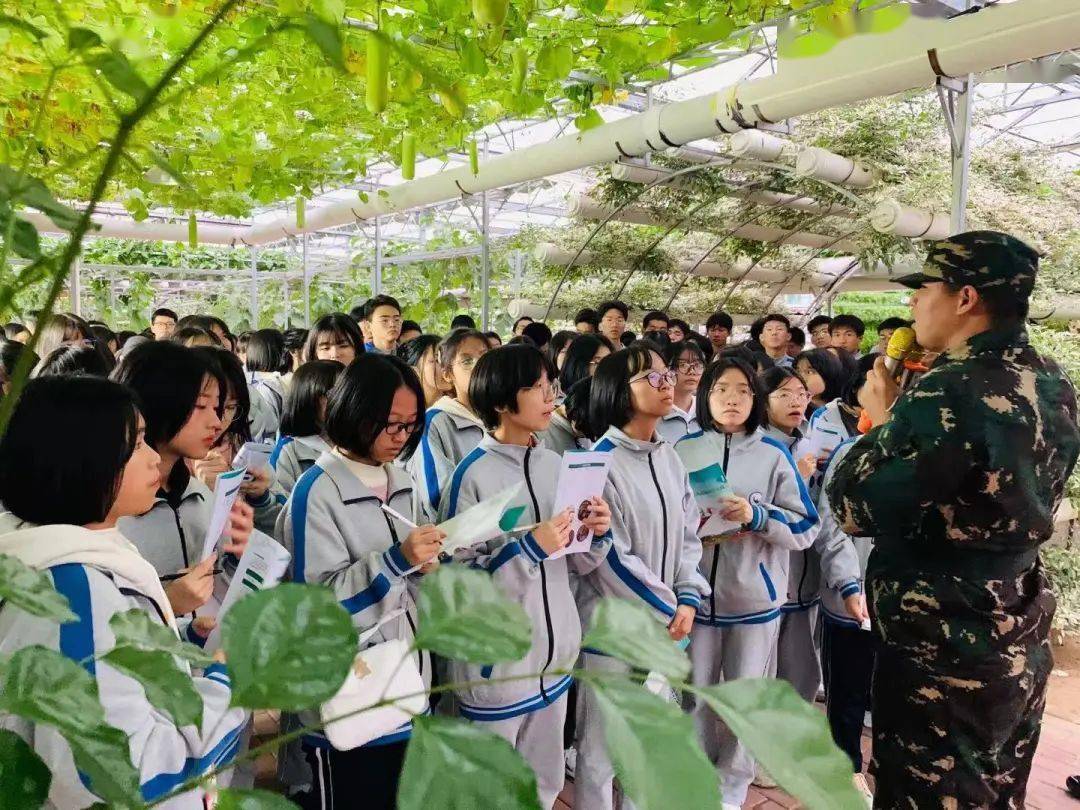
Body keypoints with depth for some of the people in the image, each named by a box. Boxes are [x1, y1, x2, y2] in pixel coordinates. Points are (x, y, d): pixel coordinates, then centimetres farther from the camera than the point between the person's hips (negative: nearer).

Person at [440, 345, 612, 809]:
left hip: (555, 656, 6)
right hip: (496, 662, -6)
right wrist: (528, 548, -26)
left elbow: (573, 563, 10)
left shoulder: (556, 466, 3)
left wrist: (597, 535, -10)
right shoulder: (472, 475, -17)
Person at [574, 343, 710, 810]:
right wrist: (666, 609, -11)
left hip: (666, 623, 7)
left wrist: (688, 600, -4)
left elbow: (688, 533, 9)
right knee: (601, 745, 9)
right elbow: (610, 558, -18)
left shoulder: (669, 458, 5)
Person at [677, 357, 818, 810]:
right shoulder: (683, 450, 1)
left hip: (754, 595, 0)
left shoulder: (773, 454, -1)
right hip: (696, 593, 1)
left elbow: (806, 527, -3)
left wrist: (755, 516, -18)